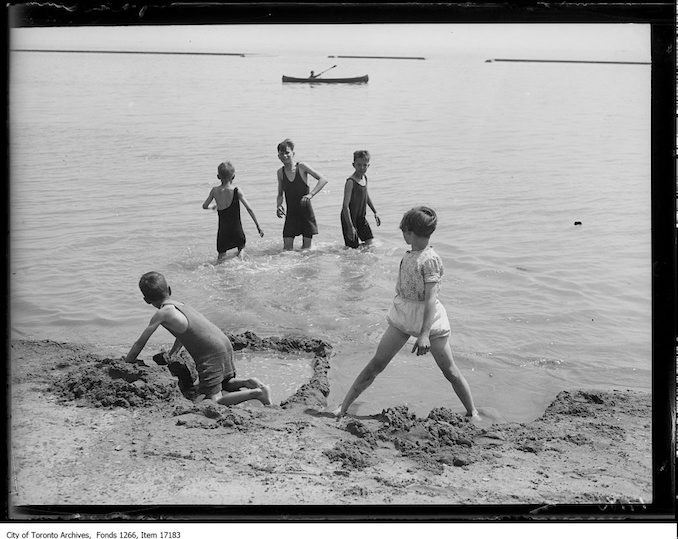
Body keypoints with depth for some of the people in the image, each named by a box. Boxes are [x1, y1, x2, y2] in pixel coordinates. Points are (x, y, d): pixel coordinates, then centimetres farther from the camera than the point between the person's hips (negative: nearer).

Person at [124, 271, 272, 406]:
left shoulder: (163, 313, -8)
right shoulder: (181, 305, 16)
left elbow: (139, 344, -2)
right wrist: (170, 354, 47)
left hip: (211, 355, -8)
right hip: (225, 344, 9)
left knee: (211, 401, -11)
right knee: (225, 383, 32)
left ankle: (256, 393, -17)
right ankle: (248, 382, 7)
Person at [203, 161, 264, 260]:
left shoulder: (215, 190, -4)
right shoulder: (236, 191, -10)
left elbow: (204, 206, 6)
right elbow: (249, 209, -11)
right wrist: (258, 226, -4)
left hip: (222, 232, 2)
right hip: (237, 232, -2)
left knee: (221, 255, 19)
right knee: (241, 247, 24)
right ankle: (240, 252, 0)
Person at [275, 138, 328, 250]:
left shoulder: (301, 167, -8)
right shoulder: (280, 172, 2)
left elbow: (323, 180, -13)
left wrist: (310, 194, -24)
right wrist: (279, 206, -7)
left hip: (306, 212, -2)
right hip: (291, 214, 2)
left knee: (306, 250, 3)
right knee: (287, 250, -3)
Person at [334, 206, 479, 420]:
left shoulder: (430, 260, -19)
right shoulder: (410, 254, 4)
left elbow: (431, 299, -23)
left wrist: (425, 334, -27)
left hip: (429, 319, -7)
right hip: (402, 315, 7)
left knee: (450, 371, 3)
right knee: (376, 363, 5)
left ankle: (473, 414, 19)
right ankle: (343, 406, 8)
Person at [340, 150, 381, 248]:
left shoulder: (364, 178, 3)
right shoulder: (351, 182, -21)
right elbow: (346, 205, -25)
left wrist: (375, 213, 25)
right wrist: (350, 227, -29)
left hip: (361, 217, 7)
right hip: (350, 218, -7)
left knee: (370, 243, 5)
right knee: (353, 247, -4)